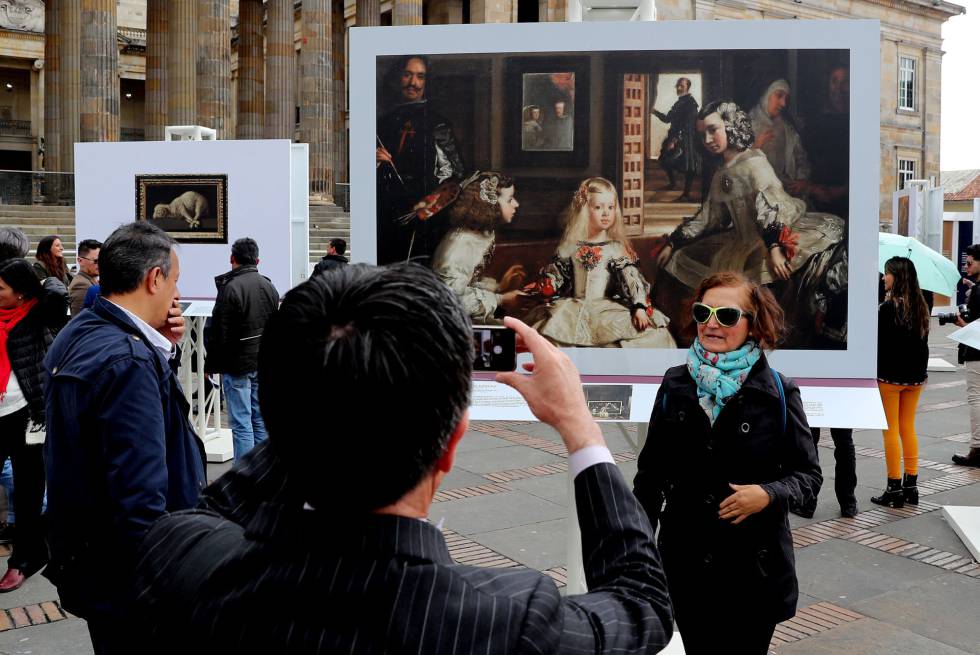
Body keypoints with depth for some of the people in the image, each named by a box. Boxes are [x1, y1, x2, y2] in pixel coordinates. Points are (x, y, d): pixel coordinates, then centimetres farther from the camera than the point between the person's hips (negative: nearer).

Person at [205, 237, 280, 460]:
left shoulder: (230, 288, -15)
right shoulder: (269, 286, 8)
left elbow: (219, 333, -14)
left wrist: (210, 365, -4)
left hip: (237, 364, -7)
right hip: (264, 365, 7)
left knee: (241, 423, -3)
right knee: (261, 420, 13)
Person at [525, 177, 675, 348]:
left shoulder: (617, 249, 3)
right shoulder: (570, 247, 9)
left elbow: (632, 279, -6)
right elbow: (555, 277, 14)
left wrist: (640, 307, -19)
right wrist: (538, 289, -4)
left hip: (608, 308, -1)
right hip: (574, 308, 1)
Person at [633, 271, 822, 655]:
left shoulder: (778, 393, -7)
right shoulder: (675, 384, 0)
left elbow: (809, 474, -1)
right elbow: (651, 472, 7)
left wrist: (768, 494, -21)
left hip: (755, 566, -2)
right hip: (685, 564, 2)